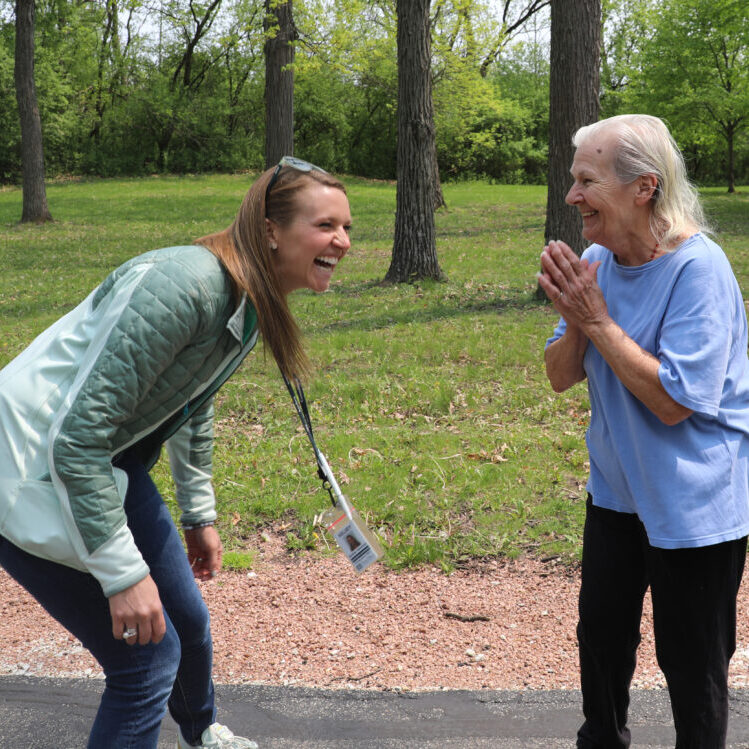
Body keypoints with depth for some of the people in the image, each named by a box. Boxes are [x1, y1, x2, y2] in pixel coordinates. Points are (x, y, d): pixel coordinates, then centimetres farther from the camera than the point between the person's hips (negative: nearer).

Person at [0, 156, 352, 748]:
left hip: (111, 466, 9)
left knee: (188, 621, 21)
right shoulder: (184, 285, -30)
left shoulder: (252, 304, 1)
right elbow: (75, 437, -30)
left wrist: (200, 515, 24)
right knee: (150, 656, -7)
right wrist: (124, 572, -26)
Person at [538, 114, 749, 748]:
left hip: (693, 501, -7)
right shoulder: (595, 261, -3)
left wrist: (598, 319, -25)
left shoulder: (698, 268, -24)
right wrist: (575, 320, -19)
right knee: (601, 636, 23)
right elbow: (561, 377, 0)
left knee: (692, 665, 7)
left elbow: (674, 400, -28)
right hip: (617, 488, 7)